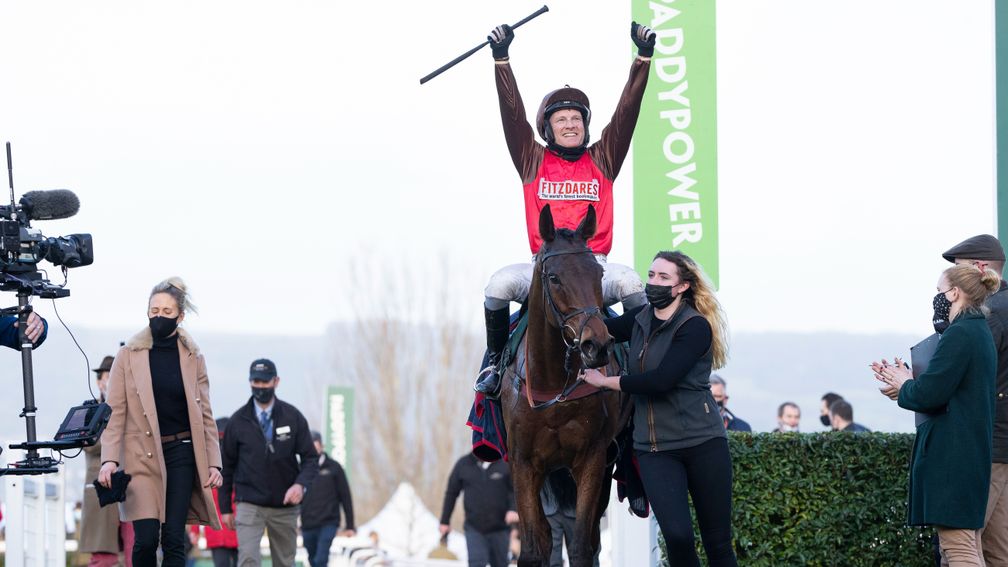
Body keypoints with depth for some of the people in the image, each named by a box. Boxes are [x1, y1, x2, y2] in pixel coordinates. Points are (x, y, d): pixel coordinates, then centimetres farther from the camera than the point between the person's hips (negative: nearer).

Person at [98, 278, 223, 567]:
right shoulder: (128, 356, 1)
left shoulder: (193, 358, 6)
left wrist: (214, 462, 2)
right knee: (146, 539, -11)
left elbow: (205, 415, 9)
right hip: (142, 455, -1)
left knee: (174, 540, -4)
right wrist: (109, 460, -14)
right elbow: (115, 412, -2)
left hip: (181, 453, 1)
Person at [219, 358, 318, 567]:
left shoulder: (293, 417, 0)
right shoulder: (238, 421, 0)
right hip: (249, 504, -2)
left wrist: (301, 484, -20)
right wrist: (225, 507, 6)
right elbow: (227, 466, 7)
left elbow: (310, 458, 0)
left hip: (284, 505, 2)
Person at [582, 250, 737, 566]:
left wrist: (606, 381, -11)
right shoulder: (640, 320, 9)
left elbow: (661, 380, -20)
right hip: (654, 447, 4)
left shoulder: (695, 327, -11)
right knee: (677, 536, -14)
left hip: (703, 443, -4)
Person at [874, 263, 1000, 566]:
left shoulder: (958, 334, -16)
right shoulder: (979, 332, 16)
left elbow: (929, 395, -20)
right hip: (973, 448, 11)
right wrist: (901, 379, 17)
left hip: (951, 450, -11)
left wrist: (904, 386, 0)